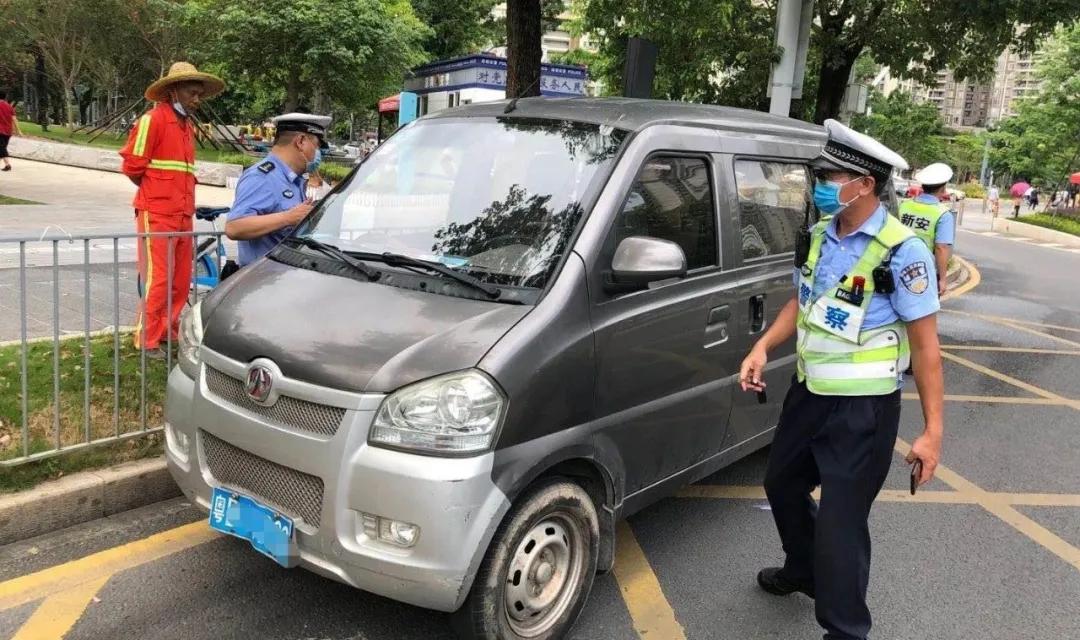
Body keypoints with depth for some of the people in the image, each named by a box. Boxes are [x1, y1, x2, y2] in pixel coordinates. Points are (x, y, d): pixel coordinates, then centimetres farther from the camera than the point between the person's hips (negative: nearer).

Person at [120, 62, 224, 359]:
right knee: (157, 279, -4)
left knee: (181, 280, 12)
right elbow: (132, 166, -10)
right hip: (157, 214, -7)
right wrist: (156, 193, 3)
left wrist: (181, 196, 12)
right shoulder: (153, 119, -9)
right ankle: (147, 340, 5)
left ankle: (168, 330, 26)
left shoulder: (188, 125, 15)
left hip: (183, 214, 7)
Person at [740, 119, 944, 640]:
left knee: (840, 522, -5)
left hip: (863, 410, -8)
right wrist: (763, 347, 1)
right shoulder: (819, 236, 3)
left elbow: (925, 345, -16)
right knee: (782, 485, 23)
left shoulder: (901, 253, -18)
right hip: (808, 394, 8)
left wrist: (932, 430, -18)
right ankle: (803, 570, 49)